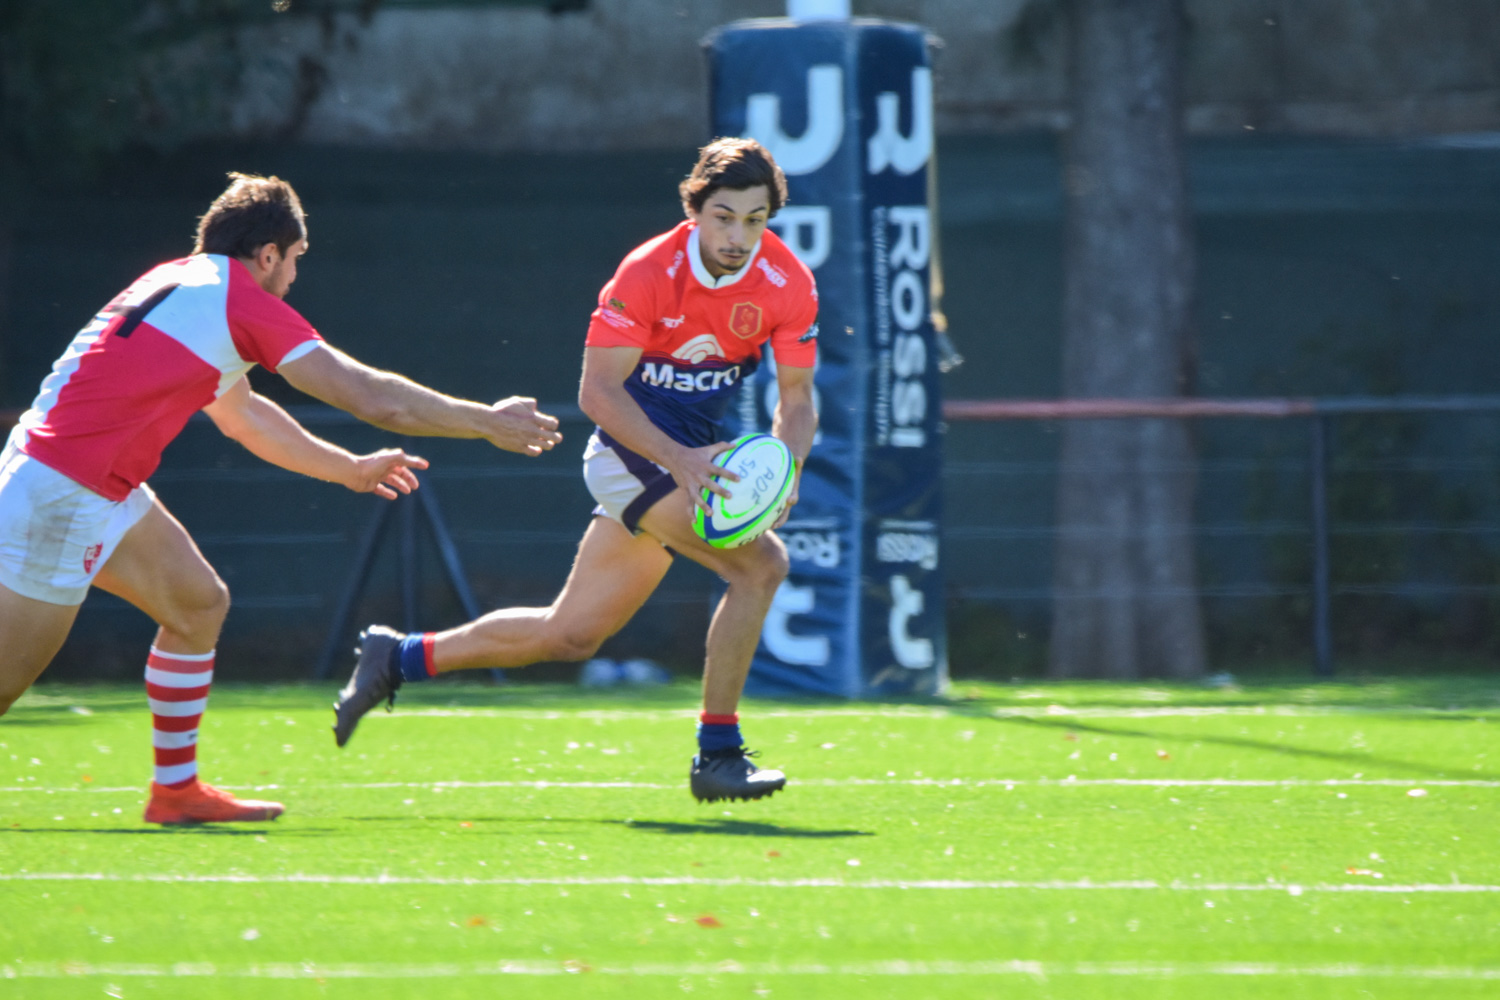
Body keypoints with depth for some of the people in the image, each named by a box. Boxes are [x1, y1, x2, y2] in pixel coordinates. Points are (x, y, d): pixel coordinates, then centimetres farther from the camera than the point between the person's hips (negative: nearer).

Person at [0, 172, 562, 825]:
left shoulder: (184, 283, 16)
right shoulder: (240, 300, -11)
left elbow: (241, 414, 31)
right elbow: (372, 398, -8)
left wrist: (350, 469, 38)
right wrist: (490, 423, 3)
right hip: (60, 495, -10)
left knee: (198, 604, 14)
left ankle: (177, 789, 17)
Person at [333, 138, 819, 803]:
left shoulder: (789, 284, -8)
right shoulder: (648, 274, -21)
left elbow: (797, 400, -1)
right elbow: (598, 391, -21)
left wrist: (784, 466, -22)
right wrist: (679, 460, -34)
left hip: (692, 456, 6)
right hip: (631, 450, -6)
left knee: (570, 634, 13)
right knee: (760, 562, -25)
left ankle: (399, 657, 30)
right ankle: (717, 755, -16)